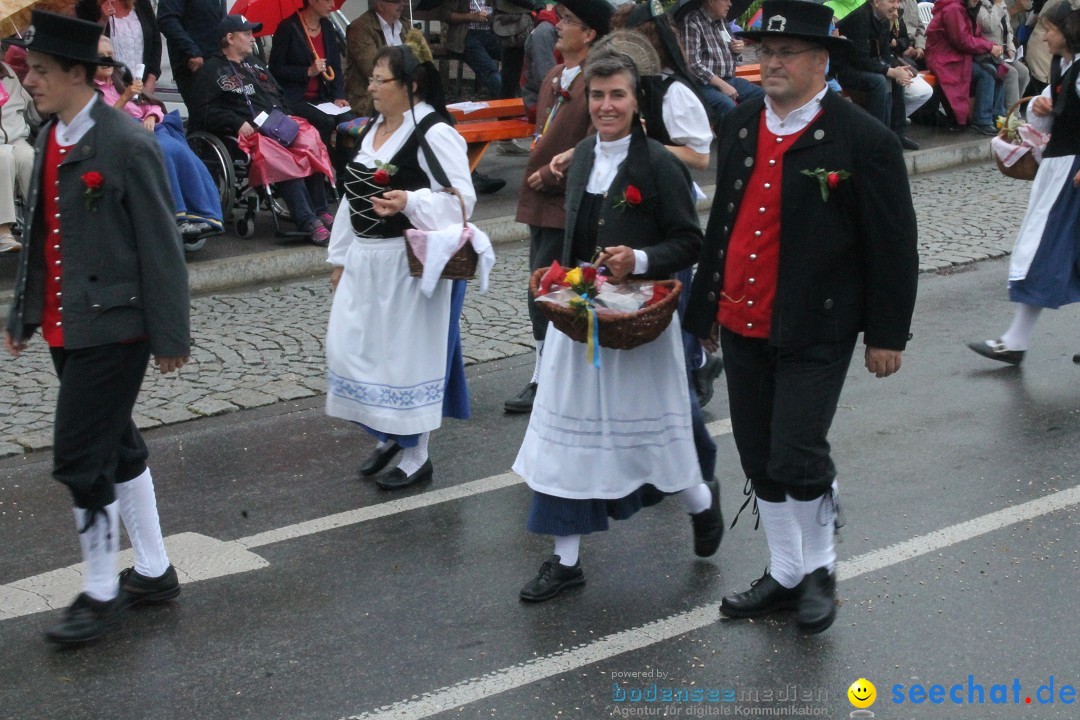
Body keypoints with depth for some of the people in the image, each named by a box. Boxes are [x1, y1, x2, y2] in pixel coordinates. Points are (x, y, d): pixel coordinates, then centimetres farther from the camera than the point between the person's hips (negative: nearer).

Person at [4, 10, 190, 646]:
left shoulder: (127, 145, -16)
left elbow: (160, 245, -15)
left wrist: (170, 335, -13)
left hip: (113, 329, -9)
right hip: (66, 327, 9)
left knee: (82, 460, -5)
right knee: (116, 450, 17)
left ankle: (101, 593, 11)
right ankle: (154, 572, 31)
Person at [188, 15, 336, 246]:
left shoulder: (254, 63, 30)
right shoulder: (211, 71, 9)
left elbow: (278, 94, 32)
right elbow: (203, 112, -2)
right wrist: (239, 124, -13)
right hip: (250, 131, -6)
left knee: (312, 142, -26)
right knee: (282, 158, -35)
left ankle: (321, 212, -26)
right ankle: (307, 221, -38)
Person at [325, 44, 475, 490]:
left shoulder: (434, 134, -14)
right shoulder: (372, 130, 11)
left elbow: (461, 197, -20)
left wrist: (410, 201, -35)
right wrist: (341, 258, 19)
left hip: (411, 263, -8)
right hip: (366, 259, 9)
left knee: (409, 353, 1)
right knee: (348, 348, 11)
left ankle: (416, 457, 16)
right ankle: (388, 436, 31)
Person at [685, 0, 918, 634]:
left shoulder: (864, 141, -11)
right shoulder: (738, 126, 6)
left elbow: (894, 245, -7)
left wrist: (888, 334, -6)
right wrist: (707, 304, 15)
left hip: (815, 332, -6)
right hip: (742, 325, 6)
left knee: (797, 458, -9)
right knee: (760, 462, 12)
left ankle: (819, 569, 18)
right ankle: (785, 576, 29)